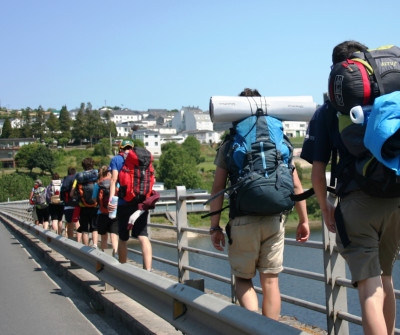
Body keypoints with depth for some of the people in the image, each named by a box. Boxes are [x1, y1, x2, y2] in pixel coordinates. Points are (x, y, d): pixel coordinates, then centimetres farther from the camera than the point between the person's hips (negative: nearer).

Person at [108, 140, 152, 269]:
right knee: (143, 237, -7)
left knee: (123, 239, 13)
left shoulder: (116, 159, 9)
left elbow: (114, 180, -5)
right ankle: (148, 270, -23)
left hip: (124, 203, -1)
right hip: (141, 203, 1)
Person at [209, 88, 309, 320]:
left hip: (242, 221, -2)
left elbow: (218, 188, -2)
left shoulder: (230, 144, 2)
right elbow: (296, 185, 6)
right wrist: (303, 219, 12)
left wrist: (215, 226, 2)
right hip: (274, 220, 2)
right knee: (271, 281, 10)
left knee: (243, 279, 12)